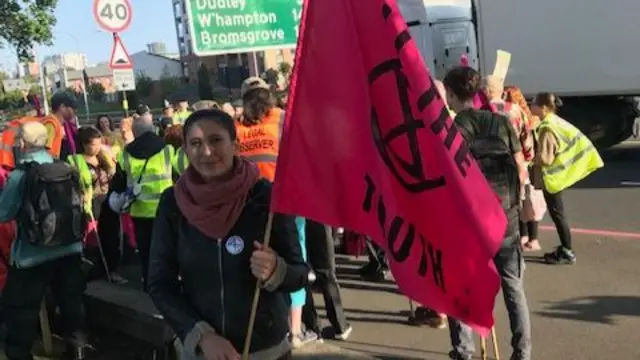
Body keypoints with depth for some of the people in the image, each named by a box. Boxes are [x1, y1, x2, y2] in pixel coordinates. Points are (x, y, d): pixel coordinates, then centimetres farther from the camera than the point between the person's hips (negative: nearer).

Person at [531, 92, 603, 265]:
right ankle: (564, 248, 22)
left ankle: (567, 252, 6)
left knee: (557, 213, -1)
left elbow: (545, 158, -26)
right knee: (557, 213, 15)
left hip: (552, 175, -9)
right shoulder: (556, 121, 6)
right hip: (557, 172, 9)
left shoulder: (547, 129, -21)